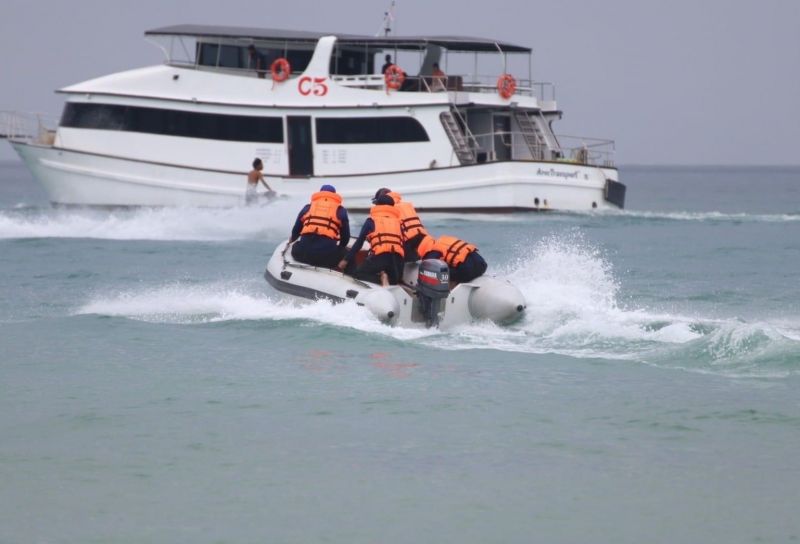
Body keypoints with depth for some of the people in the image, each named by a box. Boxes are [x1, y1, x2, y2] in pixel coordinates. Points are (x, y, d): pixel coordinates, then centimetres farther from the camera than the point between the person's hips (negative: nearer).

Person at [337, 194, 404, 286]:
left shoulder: (372, 220, 16)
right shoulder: (397, 221, 24)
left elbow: (359, 241, 13)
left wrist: (346, 260, 16)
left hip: (380, 256, -3)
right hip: (398, 258, 3)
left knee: (358, 274, 11)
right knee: (394, 280, 22)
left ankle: (380, 278, -16)